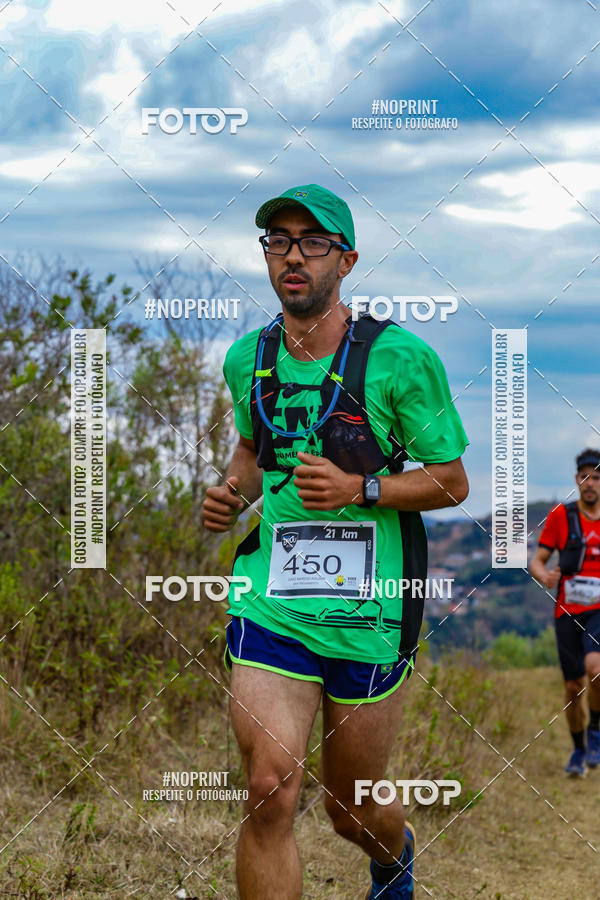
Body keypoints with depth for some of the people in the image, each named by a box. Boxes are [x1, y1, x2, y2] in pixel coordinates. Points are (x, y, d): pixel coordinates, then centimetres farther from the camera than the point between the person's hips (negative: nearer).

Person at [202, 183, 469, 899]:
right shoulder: (247, 359, 6)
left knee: (354, 810, 13)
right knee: (270, 793, -16)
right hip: (270, 604, 2)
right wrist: (233, 492, 5)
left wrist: (360, 489, -17)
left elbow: (452, 481, -1)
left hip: (367, 614, -2)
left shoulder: (400, 358, -7)